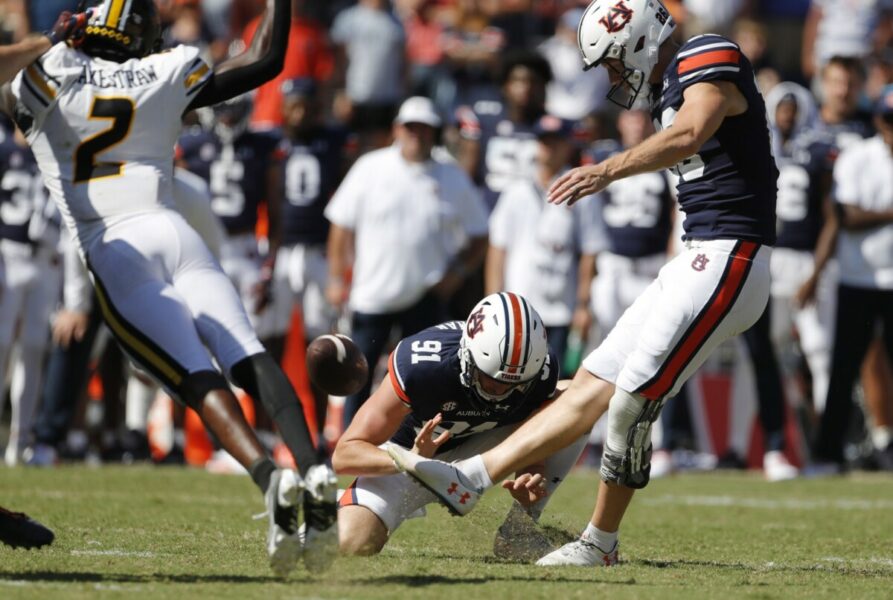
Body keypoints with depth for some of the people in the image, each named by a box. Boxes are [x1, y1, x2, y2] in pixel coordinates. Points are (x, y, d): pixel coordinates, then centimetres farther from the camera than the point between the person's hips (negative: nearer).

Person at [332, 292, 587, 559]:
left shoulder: (540, 372, -26)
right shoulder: (423, 365, -35)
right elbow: (344, 454, -33)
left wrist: (531, 482, -39)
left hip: (475, 449, 3)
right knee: (353, 544, -28)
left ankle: (517, 534, -12)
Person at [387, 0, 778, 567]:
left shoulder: (708, 60, -11)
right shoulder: (671, 87, 20)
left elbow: (690, 136, -29)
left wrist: (608, 170, -38)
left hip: (729, 257, -10)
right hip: (699, 259, 10)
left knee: (631, 403, -9)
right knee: (593, 387, 8)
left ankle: (602, 541, 3)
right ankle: (469, 478, 6)